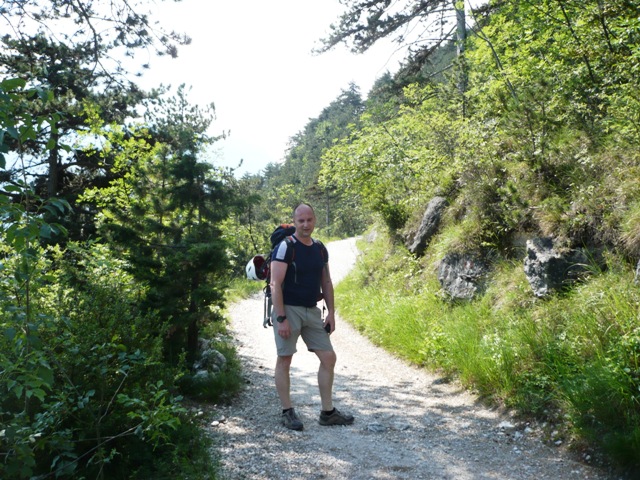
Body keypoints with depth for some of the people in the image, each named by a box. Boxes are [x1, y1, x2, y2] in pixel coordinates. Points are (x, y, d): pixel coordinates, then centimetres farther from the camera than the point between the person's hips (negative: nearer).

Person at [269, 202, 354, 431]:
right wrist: (281, 318, -21)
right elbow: (276, 284, -17)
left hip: (312, 311, 7)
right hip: (289, 309, -6)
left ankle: (328, 412, 16)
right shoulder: (285, 247, -12)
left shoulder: (320, 248, 8)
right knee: (285, 359, 2)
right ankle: (287, 412, 16)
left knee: (328, 357, 6)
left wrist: (331, 312, 8)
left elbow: (326, 282, 14)